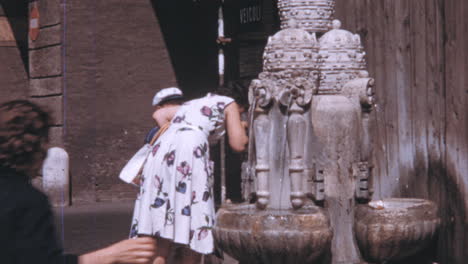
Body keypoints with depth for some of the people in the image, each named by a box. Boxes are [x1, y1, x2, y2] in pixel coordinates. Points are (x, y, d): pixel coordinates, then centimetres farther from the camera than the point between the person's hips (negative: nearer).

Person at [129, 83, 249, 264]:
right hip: (191, 149, -6)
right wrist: (241, 127, 30)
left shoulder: (192, 103, 36)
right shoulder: (229, 104, 20)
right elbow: (238, 144, 10)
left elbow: (159, 114, 25)